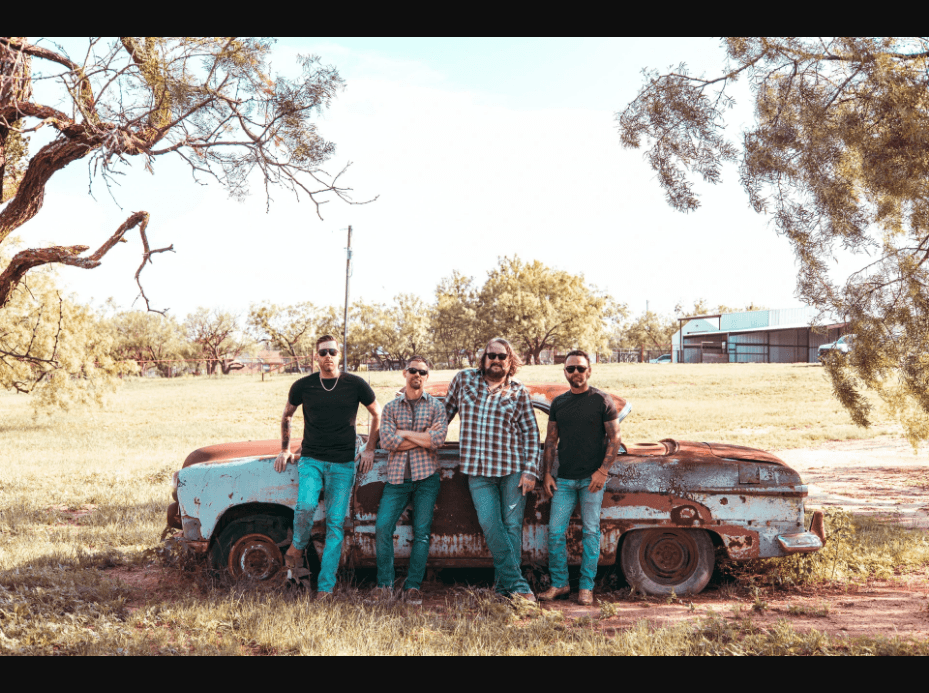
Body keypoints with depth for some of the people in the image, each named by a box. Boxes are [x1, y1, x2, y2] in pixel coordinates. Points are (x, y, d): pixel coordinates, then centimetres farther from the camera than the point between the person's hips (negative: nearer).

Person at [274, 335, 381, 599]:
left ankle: (326, 587, 2)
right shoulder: (303, 386, 2)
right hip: (311, 460, 0)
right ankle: (296, 551, 4)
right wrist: (285, 449, 18)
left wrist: (370, 449, 8)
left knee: (335, 524, -4)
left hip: (343, 464, 0)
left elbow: (377, 414, 13)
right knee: (306, 506, -25)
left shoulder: (355, 385, -1)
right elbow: (286, 416, 21)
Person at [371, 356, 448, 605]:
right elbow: (386, 441, -6)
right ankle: (385, 585, 5)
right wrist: (422, 438, -8)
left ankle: (413, 587, 10)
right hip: (397, 477, 1)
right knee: (382, 528, -8)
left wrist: (403, 434, -7)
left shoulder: (436, 406, 7)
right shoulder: (391, 407, 10)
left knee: (421, 533, 1)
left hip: (426, 476, -1)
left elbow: (438, 439, -10)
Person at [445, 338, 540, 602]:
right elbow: (446, 411, 18)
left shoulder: (518, 391, 4)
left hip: (513, 469, 0)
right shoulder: (464, 379, 7)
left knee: (512, 526, 1)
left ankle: (505, 586, 11)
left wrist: (530, 471, -3)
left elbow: (531, 433, 5)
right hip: (477, 470, 1)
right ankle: (517, 583, -1)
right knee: (490, 525, -8)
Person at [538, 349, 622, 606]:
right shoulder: (558, 403, 11)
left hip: (592, 478, -4)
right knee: (555, 531, 0)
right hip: (564, 479, 4)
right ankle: (559, 584, 13)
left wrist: (603, 471, -11)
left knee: (590, 531, 0)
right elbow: (550, 441, 15)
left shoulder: (602, 401, -1)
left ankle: (586, 587, 9)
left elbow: (615, 438, -2)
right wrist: (546, 474, 7)